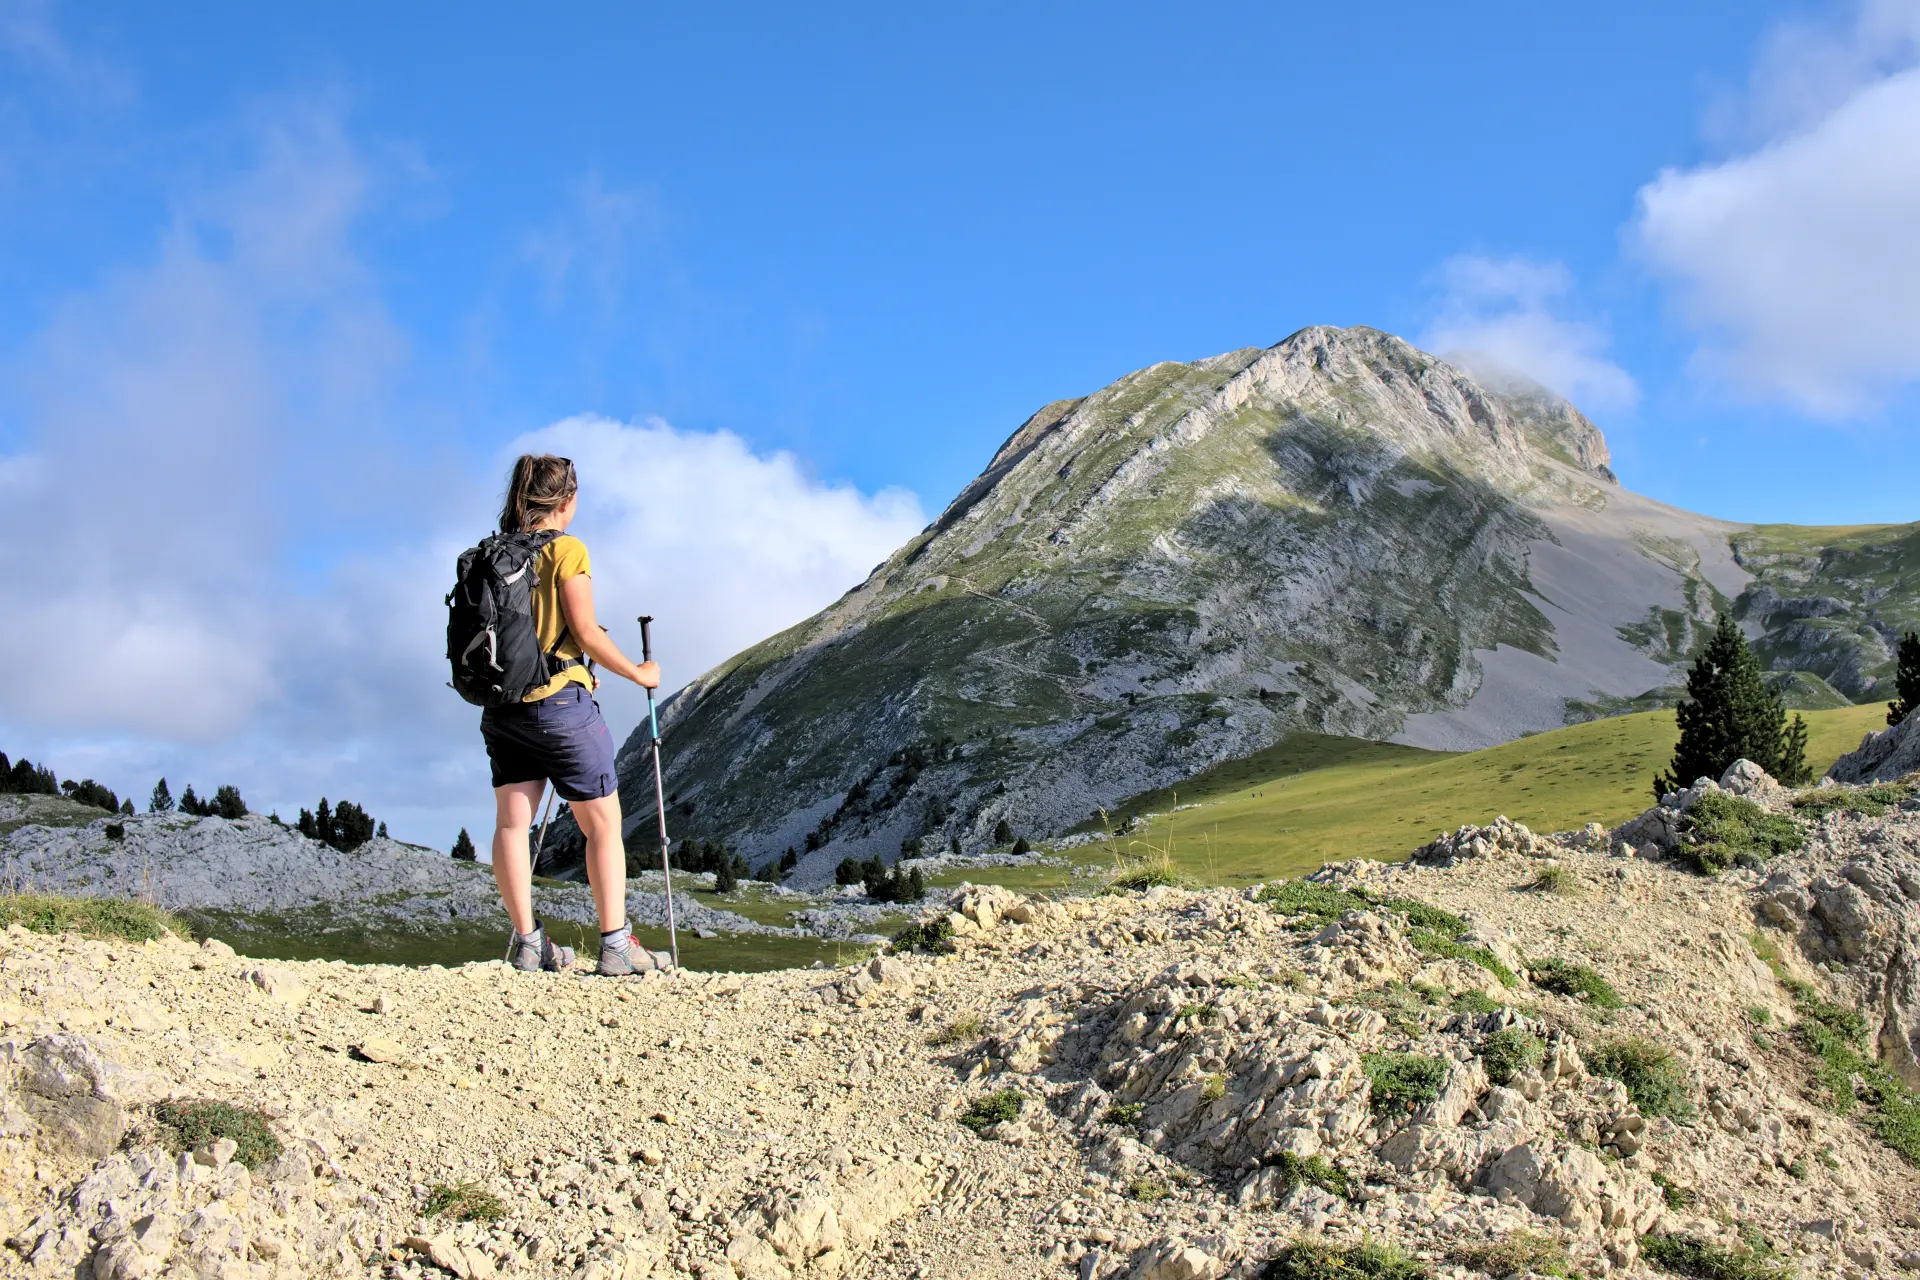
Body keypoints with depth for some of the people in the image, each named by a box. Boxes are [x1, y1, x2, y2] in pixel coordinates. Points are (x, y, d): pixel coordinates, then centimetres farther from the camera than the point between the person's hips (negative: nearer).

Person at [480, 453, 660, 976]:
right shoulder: (567, 550, -8)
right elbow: (586, 633, -12)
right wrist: (637, 672, 3)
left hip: (501, 707, 6)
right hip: (560, 703, -6)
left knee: (511, 823, 6)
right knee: (603, 825, 3)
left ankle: (527, 943, 6)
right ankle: (614, 947, 0)